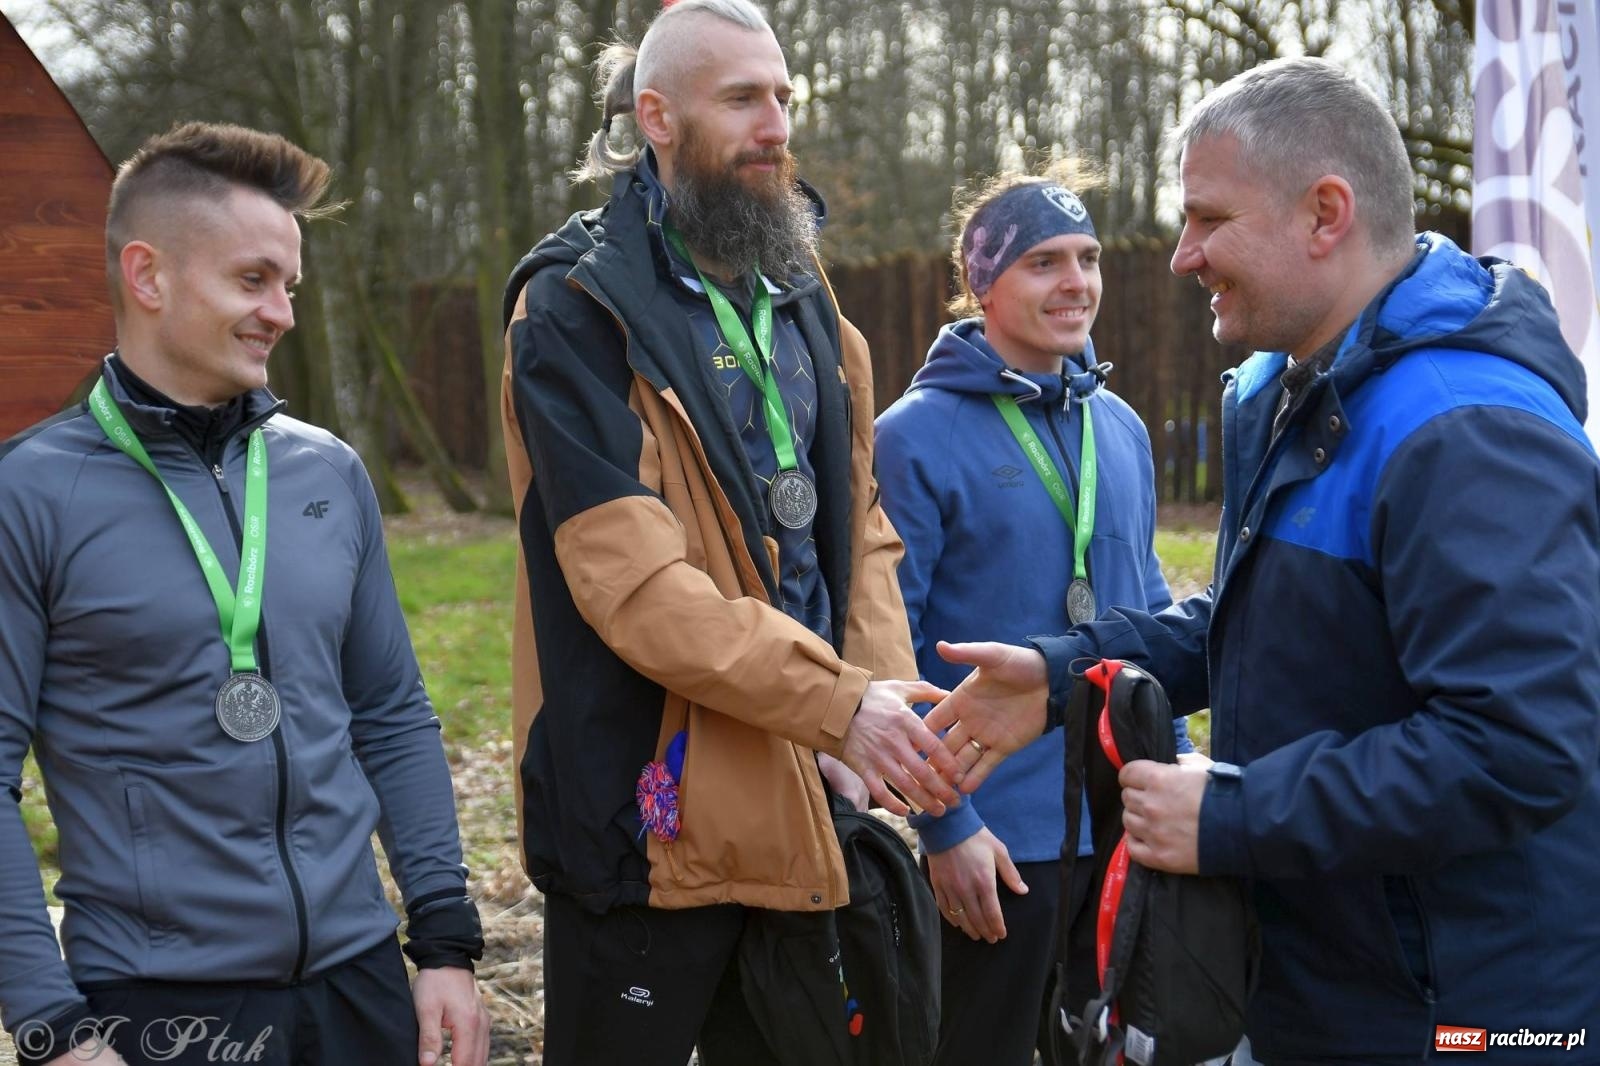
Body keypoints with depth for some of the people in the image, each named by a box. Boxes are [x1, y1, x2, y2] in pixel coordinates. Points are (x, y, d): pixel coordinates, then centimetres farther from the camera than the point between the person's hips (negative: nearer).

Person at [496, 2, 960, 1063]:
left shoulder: (800, 298, 13)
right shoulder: (578, 308, -11)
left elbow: (858, 525, 12)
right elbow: (632, 579, -21)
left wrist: (886, 694, -6)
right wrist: (843, 706, -25)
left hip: (803, 801, 7)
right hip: (653, 807, -7)